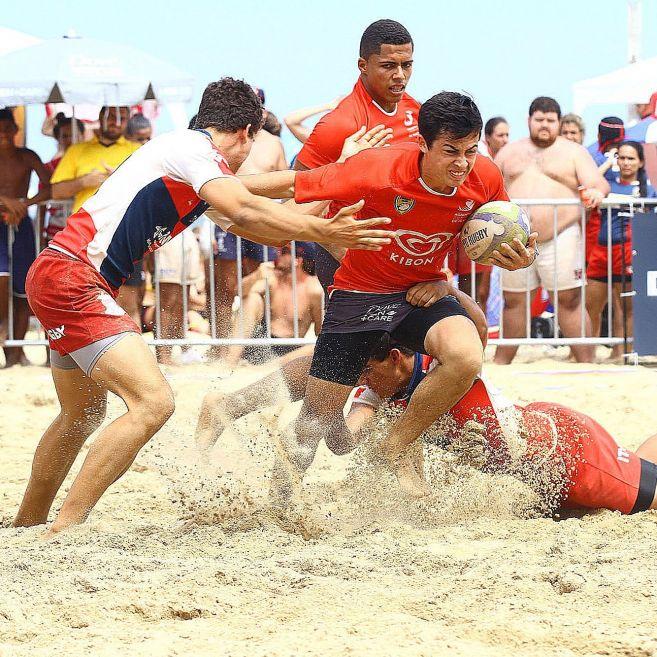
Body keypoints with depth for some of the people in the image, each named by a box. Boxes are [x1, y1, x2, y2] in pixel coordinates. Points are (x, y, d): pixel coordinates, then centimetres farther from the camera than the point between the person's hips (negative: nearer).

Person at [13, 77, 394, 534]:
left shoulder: (194, 159, 21)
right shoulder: (195, 148, -8)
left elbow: (265, 231, 27)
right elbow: (243, 211, -26)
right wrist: (321, 232, -25)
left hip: (57, 278, 11)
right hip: (71, 278, -11)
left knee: (82, 418, 25)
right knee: (153, 402, -19)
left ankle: (25, 529, 38)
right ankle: (63, 535, -20)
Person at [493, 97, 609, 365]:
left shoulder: (574, 152, 8)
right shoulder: (509, 152, 18)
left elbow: (598, 183, -2)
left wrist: (596, 192, -25)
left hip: (560, 239, -3)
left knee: (569, 301, -6)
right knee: (513, 301, 8)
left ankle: (587, 362, -5)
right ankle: (502, 361, 17)